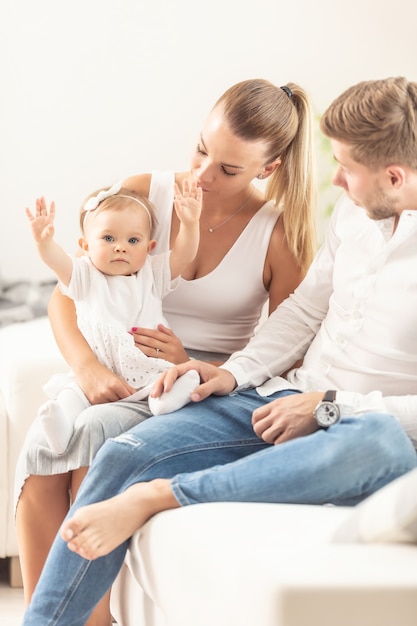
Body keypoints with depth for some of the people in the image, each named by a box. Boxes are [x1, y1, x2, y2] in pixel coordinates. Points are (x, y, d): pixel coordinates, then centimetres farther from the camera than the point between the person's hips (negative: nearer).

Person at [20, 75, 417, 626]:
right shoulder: (355, 209, 9)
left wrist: (329, 406, -17)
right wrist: (236, 374, 5)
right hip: (283, 397, 6)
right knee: (125, 455, -16)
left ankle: (156, 495, -32)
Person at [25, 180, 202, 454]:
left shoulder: (153, 274, 11)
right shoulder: (86, 277, 8)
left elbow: (184, 255, -4)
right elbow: (57, 260, -10)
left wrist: (190, 225, -24)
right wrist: (43, 240, -32)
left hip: (148, 373, 0)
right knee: (71, 390, -27)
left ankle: (163, 400, -52)